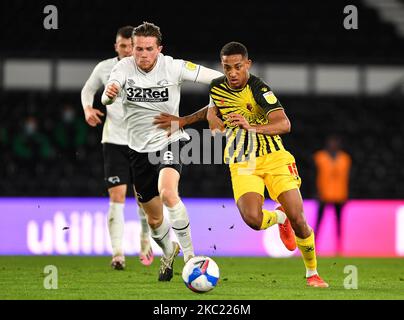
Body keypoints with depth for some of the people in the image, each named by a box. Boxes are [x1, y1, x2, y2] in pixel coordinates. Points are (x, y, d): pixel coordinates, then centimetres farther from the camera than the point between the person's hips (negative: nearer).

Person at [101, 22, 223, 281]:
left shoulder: (173, 67, -13)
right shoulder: (124, 67, -9)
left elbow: (219, 78, -8)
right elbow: (106, 98, -27)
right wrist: (109, 94, -49)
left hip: (170, 141, -3)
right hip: (140, 149, 3)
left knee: (168, 193, -32)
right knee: (154, 218, 13)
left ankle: (189, 253, -18)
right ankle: (169, 253, 45)